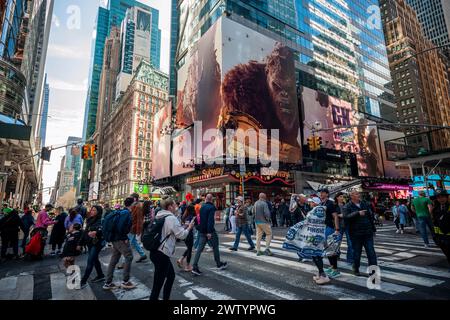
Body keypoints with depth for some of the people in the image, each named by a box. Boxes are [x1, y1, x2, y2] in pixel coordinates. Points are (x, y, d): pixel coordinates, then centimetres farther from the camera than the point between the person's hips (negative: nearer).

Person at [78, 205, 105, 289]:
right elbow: (85, 232, 15)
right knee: (95, 260, 17)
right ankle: (101, 276, 31)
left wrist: (95, 232, -49)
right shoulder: (89, 220, 9)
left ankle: (83, 281, 3)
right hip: (90, 243, 8)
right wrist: (81, 243, 17)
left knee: (90, 262, -5)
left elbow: (102, 230, -30)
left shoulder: (100, 221, -15)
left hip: (96, 243, -8)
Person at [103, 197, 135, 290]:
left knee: (114, 260, 15)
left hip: (115, 239, 10)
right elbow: (121, 227, -27)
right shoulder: (126, 213, -17)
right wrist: (125, 238, -16)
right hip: (120, 239, -10)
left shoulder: (122, 212, 12)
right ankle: (125, 281, 6)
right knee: (129, 257, -1)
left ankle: (108, 283, 23)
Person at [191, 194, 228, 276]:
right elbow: (210, 220, -22)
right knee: (215, 247, 11)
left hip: (202, 231, 6)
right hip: (210, 231, -6)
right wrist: (209, 232, -23)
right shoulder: (212, 207, -14)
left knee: (200, 249, 4)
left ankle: (195, 267, -1)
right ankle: (219, 264, 25)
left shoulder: (202, 207, 8)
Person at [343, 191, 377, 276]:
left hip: (368, 233, 3)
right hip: (355, 234, -3)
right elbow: (346, 217, -22)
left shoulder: (365, 204, 9)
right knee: (357, 253, 10)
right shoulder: (347, 207, -6)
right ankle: (356, 269, 28)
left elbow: (371, 216, 16)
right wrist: (358, 213, -30)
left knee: (371, 252, 2)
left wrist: (373, 229, 14)